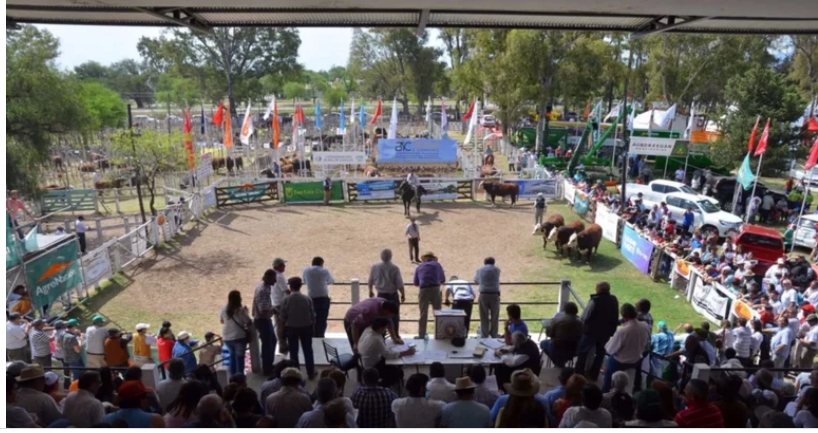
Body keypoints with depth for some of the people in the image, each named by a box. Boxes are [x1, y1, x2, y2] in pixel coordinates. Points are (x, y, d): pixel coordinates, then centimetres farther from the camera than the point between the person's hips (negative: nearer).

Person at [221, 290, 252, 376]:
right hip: (239, 337, -5)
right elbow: (248, 322, -13)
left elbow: (221, 321, 12)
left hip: (227, 338, 5)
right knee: (239, 357, 8)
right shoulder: (241, 310, -18)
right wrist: (245, 311, -1)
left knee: (232, 356, 22)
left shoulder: (224, 309, -3)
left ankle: (233, 376, 29)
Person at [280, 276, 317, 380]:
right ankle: (311, 373, 20)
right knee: (308, 351, 13)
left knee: (293, 352, 12)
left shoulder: (286, 300, -13)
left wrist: (284, 327, 10)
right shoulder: (307, 298, -10)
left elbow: (283, 317, -6)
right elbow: (312, 315, -4)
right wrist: (313, 327, 11)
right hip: (306, 327, 1)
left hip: (291, 328, -1)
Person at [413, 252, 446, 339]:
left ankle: (421, 335, 5)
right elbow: (443, 279, 14)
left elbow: (416, 283, 16)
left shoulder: (419, 267, 18)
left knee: (423, 314, 5)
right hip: (435, 289, -1)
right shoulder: (437, 264, 15)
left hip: (424, 290, 1)